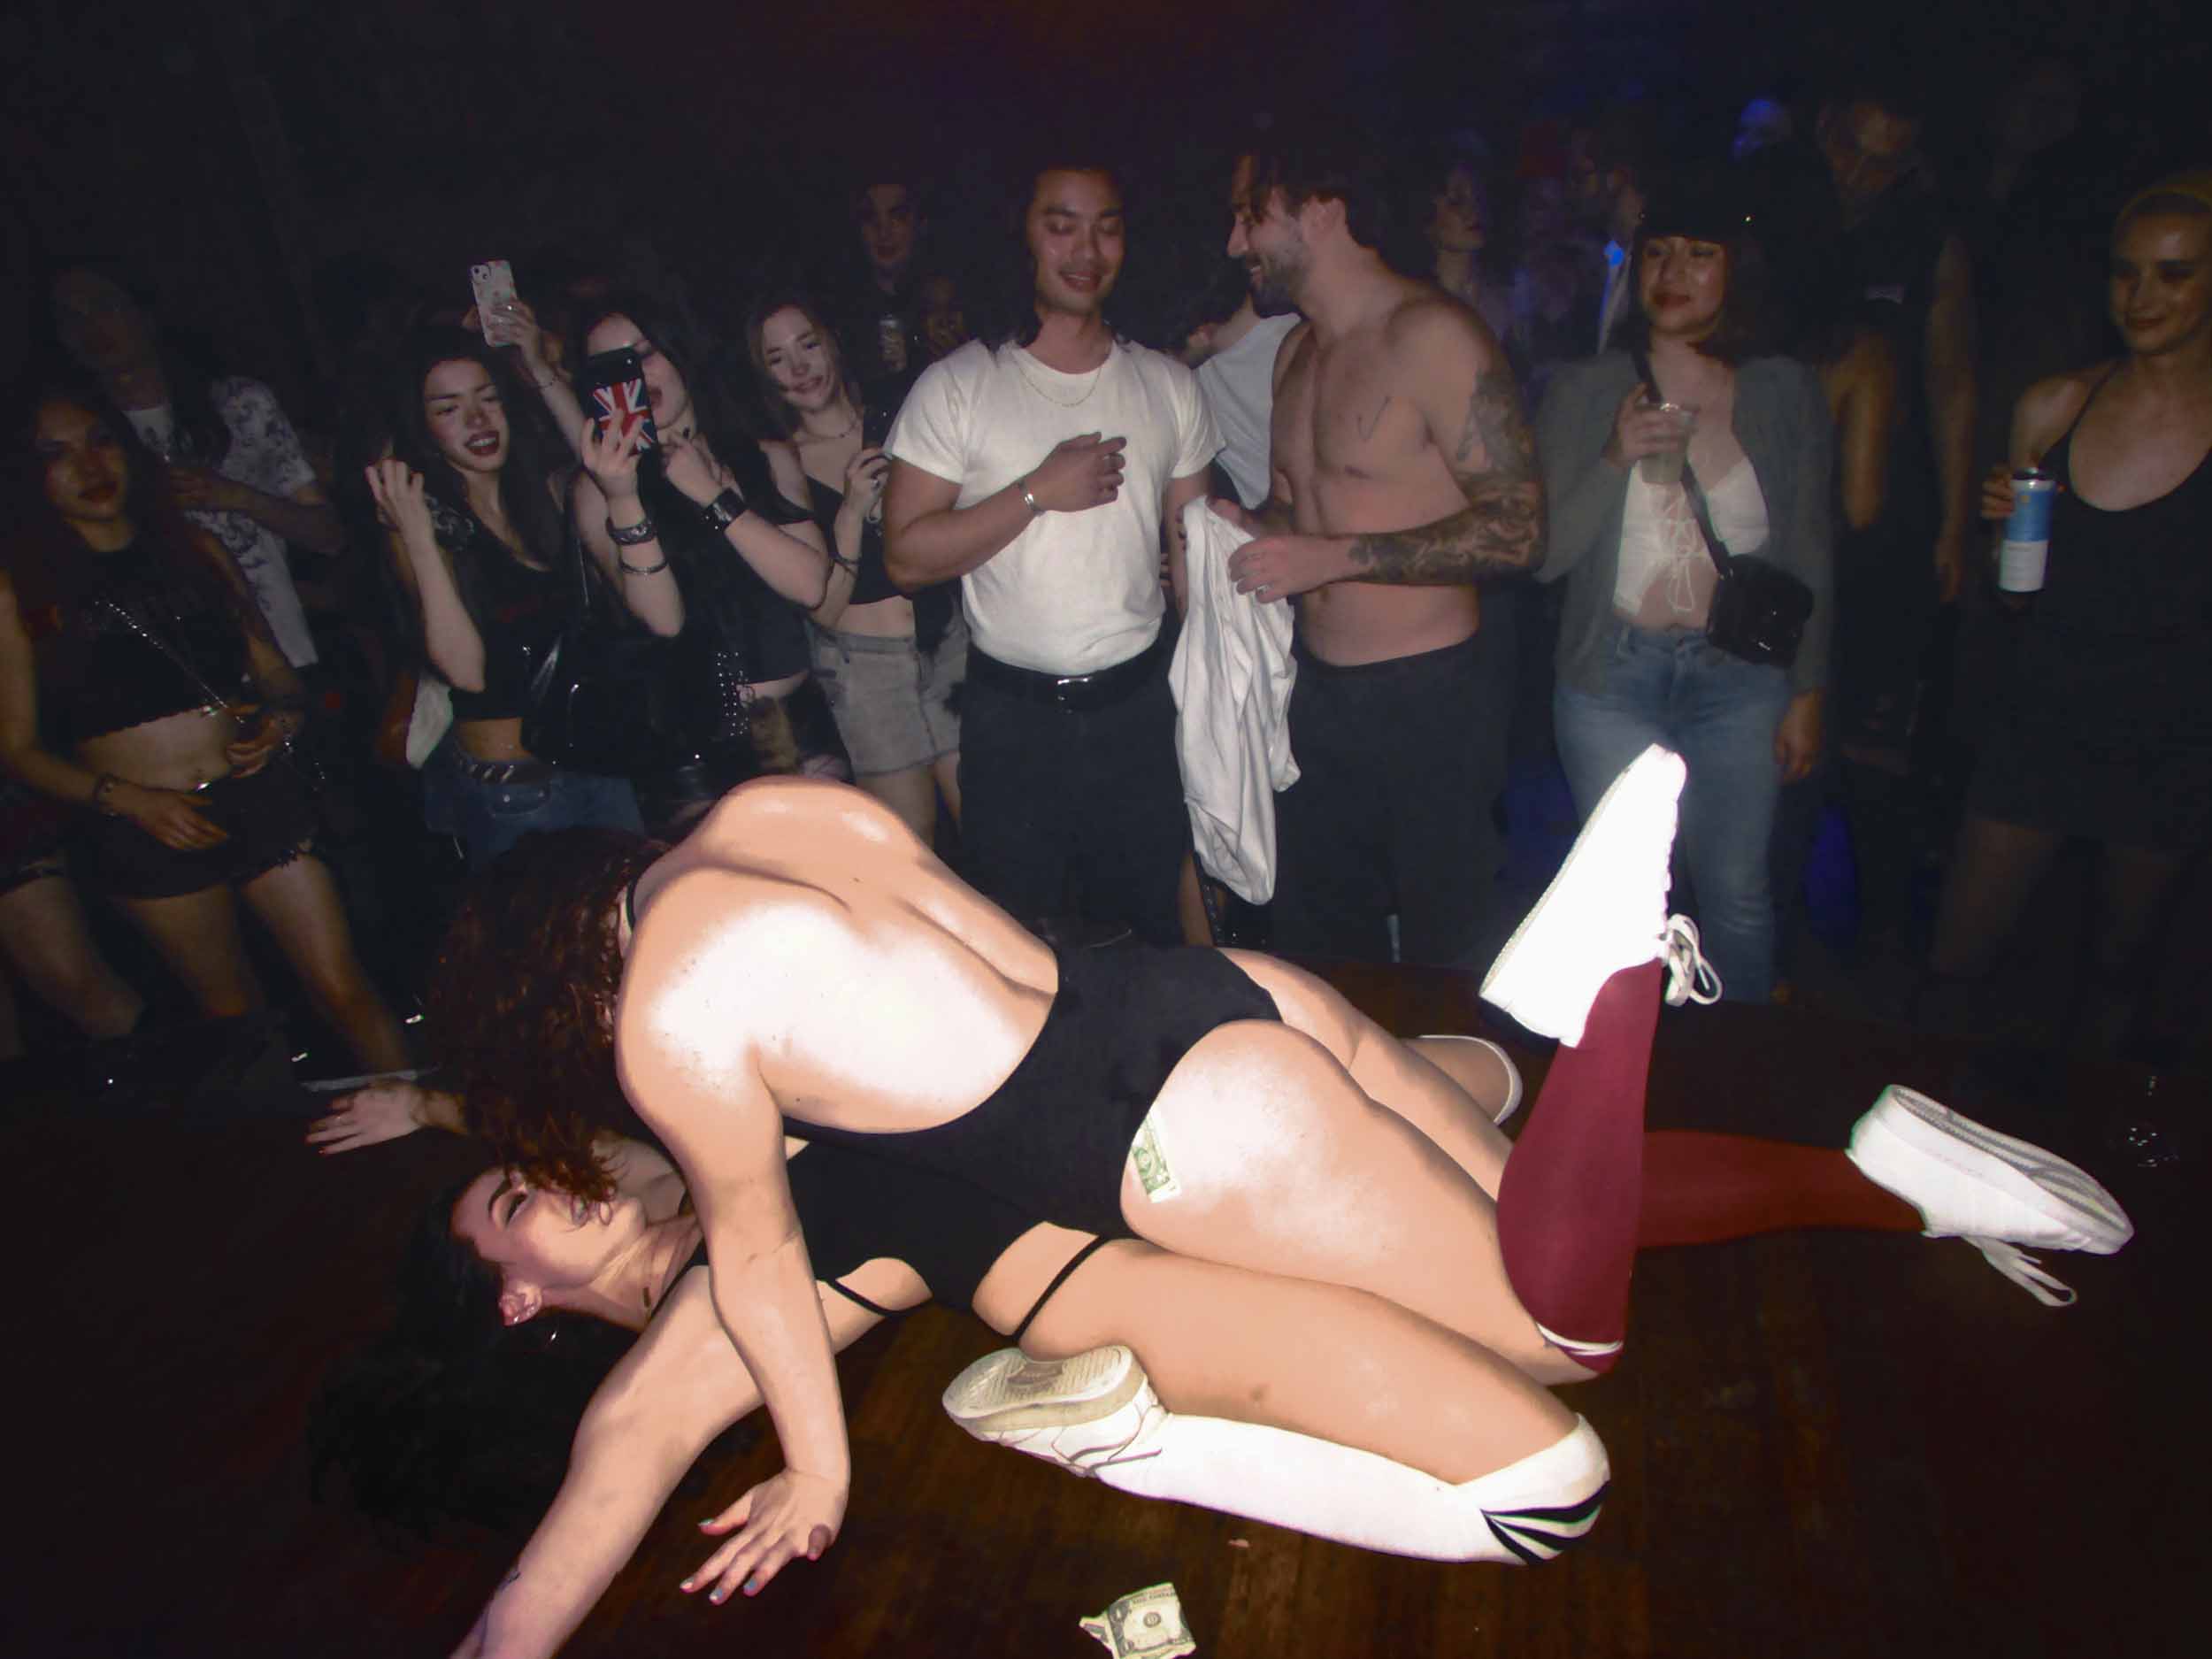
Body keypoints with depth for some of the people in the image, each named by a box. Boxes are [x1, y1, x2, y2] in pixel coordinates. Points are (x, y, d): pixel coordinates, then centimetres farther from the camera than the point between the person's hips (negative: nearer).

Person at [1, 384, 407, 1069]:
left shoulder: (194, 548, 11)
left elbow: (275, 670, 15)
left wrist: (281, 720, -8)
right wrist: (130, 800, -13)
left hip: (264, 798, 2)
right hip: (145, 829, -2)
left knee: (347, 992, -2)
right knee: (234, 1012, 11)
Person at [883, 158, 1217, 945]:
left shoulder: (1168, 386, 6)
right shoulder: (957, 386, -3)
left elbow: (1194, 552, 9)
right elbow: (906, 555, -9)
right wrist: (1039, 492, -17)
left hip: (1139, 706, 2)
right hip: (1010, 712, -2)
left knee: (1149, 933, 14)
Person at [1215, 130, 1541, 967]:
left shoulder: (1431, 335, -14)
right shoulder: (1296, 351, 12)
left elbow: (1518, 528, -19)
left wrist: (1332, 557, -22)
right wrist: (1245, 528, 3)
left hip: (1430, 700, -7)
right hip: (1318, 693, 8)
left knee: (1444, 958, 9)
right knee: (1317, 947, 18)